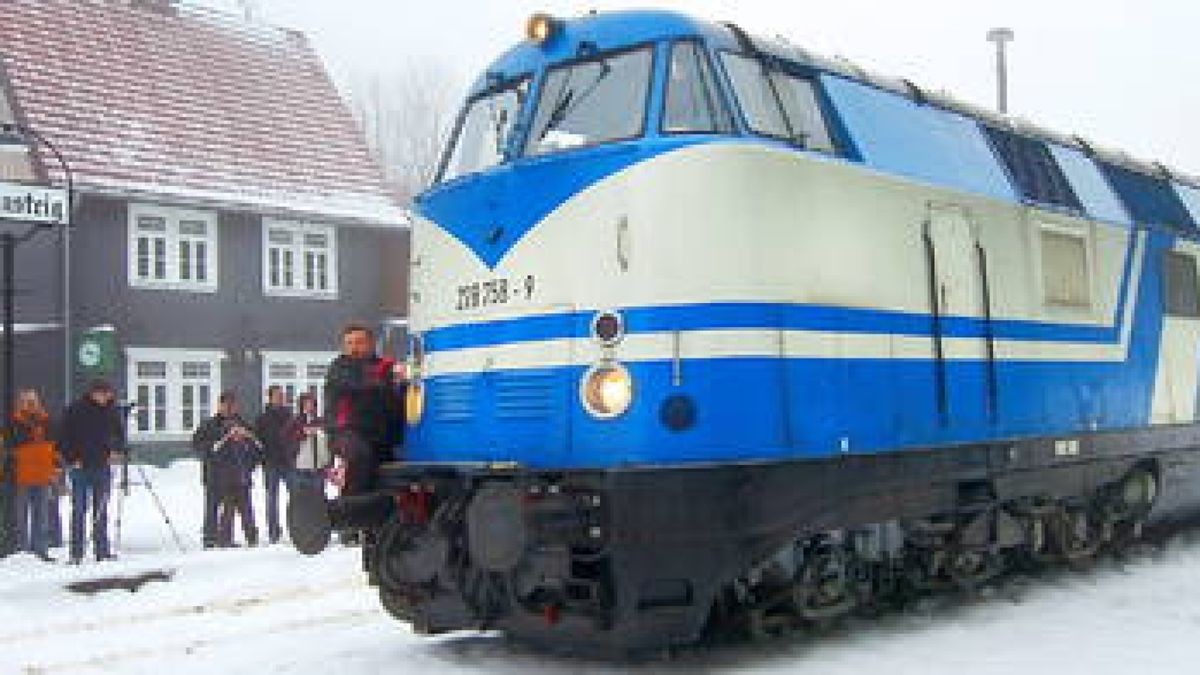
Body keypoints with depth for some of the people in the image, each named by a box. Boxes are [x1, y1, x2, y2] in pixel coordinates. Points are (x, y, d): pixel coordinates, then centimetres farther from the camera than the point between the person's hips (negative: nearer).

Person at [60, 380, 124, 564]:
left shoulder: (111, 411, 7)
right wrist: (71, 459, -9)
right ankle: (76, 552, 1)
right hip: (80, 466, -3)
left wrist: (117, 450, 1)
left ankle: (103, 551, 12)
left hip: (102, 466, 3)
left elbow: (119, 434, 18)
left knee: (101, 509, 8)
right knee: (79, 509, -3)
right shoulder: (76, 410, -4)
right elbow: (65, 436, -1)